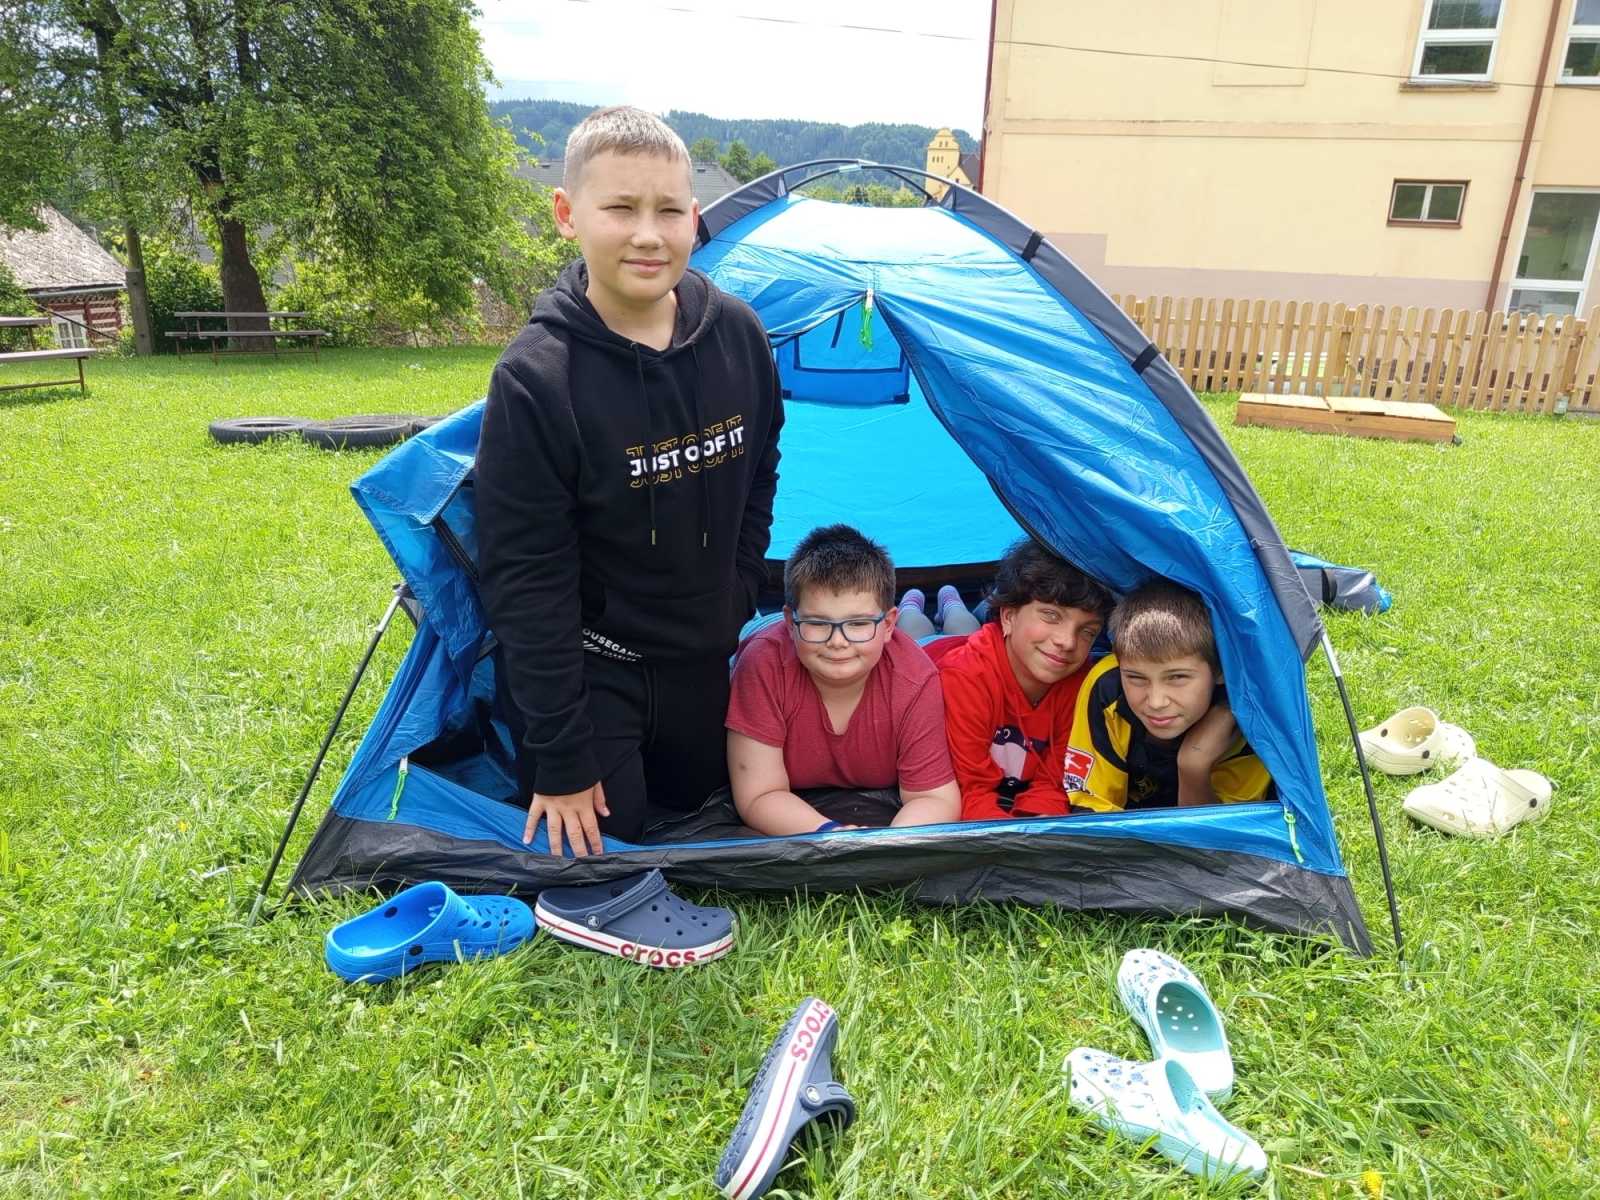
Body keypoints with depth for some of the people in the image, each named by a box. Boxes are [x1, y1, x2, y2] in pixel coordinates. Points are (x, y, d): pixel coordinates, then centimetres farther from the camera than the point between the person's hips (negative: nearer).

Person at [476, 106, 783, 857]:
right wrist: (561, 759, -19)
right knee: (596, 850, 6)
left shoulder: (737, 335, -11)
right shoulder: (535, 378, -25)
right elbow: (525, 581, -22)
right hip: (583, 659, -5)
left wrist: (736, 601, 7)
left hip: (697, 652, 5)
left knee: (695, 802, 23)